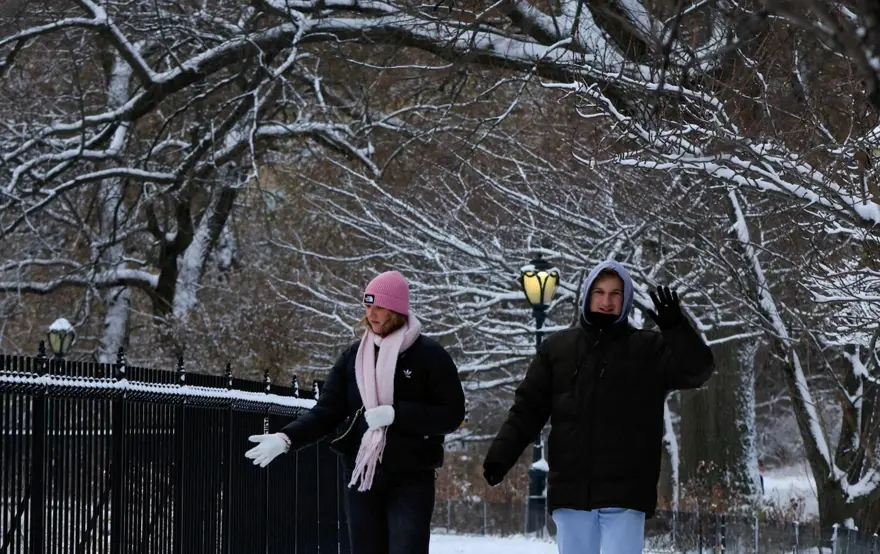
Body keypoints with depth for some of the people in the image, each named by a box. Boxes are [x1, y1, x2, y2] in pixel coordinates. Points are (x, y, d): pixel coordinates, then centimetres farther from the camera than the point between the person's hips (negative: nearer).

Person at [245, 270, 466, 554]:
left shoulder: (429, 355, -5)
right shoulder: (354, 356, 8)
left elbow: (452, 414, -9)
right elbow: (326, 412, 4)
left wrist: (396, 414, -19)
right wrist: (285, 439, -12)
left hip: (411, 479, -5)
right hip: (361, 477, 5)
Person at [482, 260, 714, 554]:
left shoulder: (649, 349, 5)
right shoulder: (557, 348, 12)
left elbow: (699, 369, -8)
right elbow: (529, 407, 11)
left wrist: (675, 329, -24)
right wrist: (501, 452, -3)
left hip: (625, 493, -3)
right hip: (571, 489, 3)